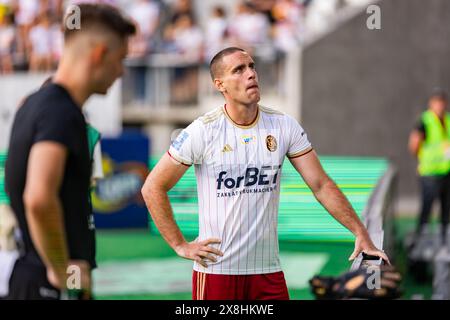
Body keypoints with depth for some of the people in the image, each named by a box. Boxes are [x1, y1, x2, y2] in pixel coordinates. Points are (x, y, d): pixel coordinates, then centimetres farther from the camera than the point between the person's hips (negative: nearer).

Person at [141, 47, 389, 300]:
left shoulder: (284, 126, 2)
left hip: (269, 270, 3)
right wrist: (180, 246, -5)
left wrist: (360, 232, -5)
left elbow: (321, 185, 4)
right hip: (215, 269, -3)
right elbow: (153, 188, -2)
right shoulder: (202, 131, -7)